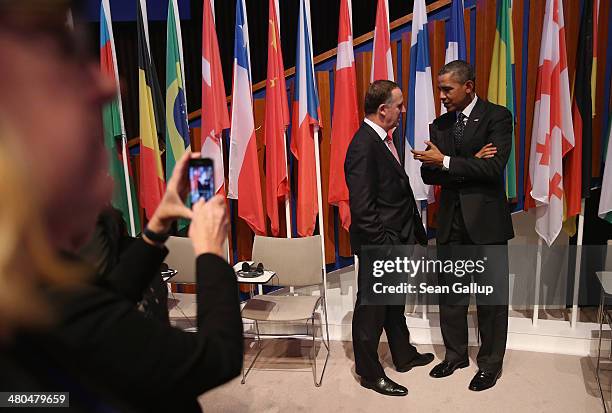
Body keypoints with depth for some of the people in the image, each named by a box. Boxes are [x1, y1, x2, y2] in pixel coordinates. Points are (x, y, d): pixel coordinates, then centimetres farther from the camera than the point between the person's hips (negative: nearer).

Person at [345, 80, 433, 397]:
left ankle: (403, 355, 44)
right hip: (377, 248, -10)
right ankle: (369, 373, 26)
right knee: (371, 310, 8)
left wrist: (416, 233, 13)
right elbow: (362, 208, -25)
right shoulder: (363, 146, -22)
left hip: (395, 242, 10)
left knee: (394, 303, 25)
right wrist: (385, 247, -22)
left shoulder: (381, 140, 8)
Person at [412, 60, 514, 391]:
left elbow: (494, 168, -18)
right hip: (451, 222, 5)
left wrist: (446, 162, -20)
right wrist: (469, 164, -13)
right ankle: (455, 355, 31)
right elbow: (429, 174, 1)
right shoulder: (439, 125, 8)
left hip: (486, 221, -4)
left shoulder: (497, 116, -6)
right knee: (450, 295, 13)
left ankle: (490, 363, 25)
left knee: (492, 297, 7)